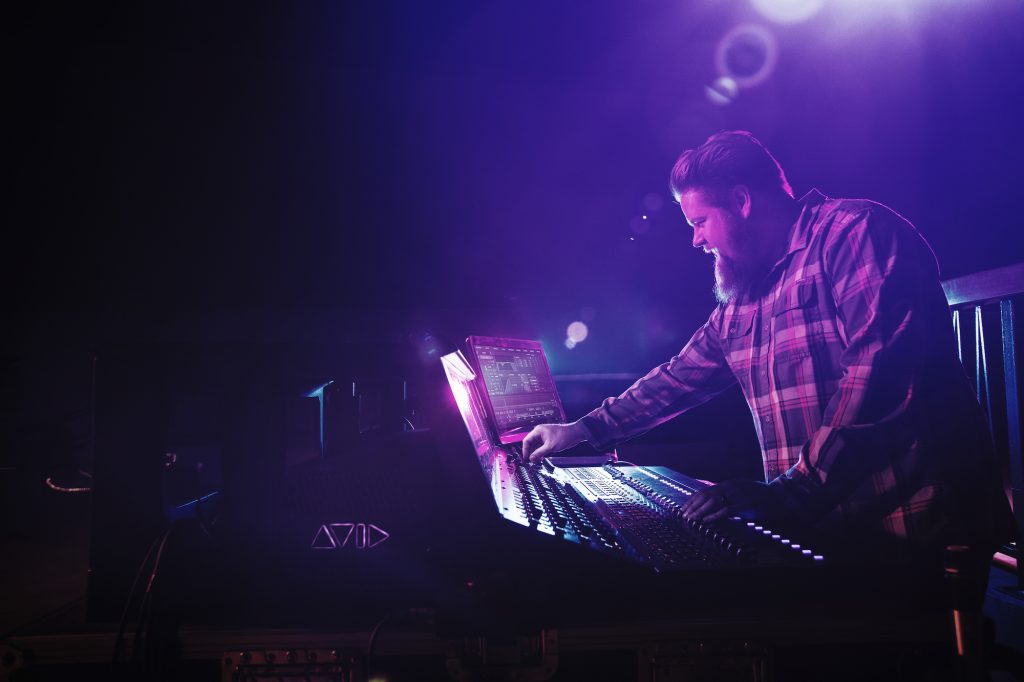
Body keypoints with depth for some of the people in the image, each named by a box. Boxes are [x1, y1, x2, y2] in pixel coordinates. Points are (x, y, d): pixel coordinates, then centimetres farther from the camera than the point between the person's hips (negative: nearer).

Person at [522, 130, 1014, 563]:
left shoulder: (856, 232, -10)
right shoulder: (742, 297, 16)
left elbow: (881, 372, -22)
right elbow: (680, 377, 26)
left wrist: (797, 489, -26)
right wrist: (587, 429, 26)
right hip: (825, 528, 7)